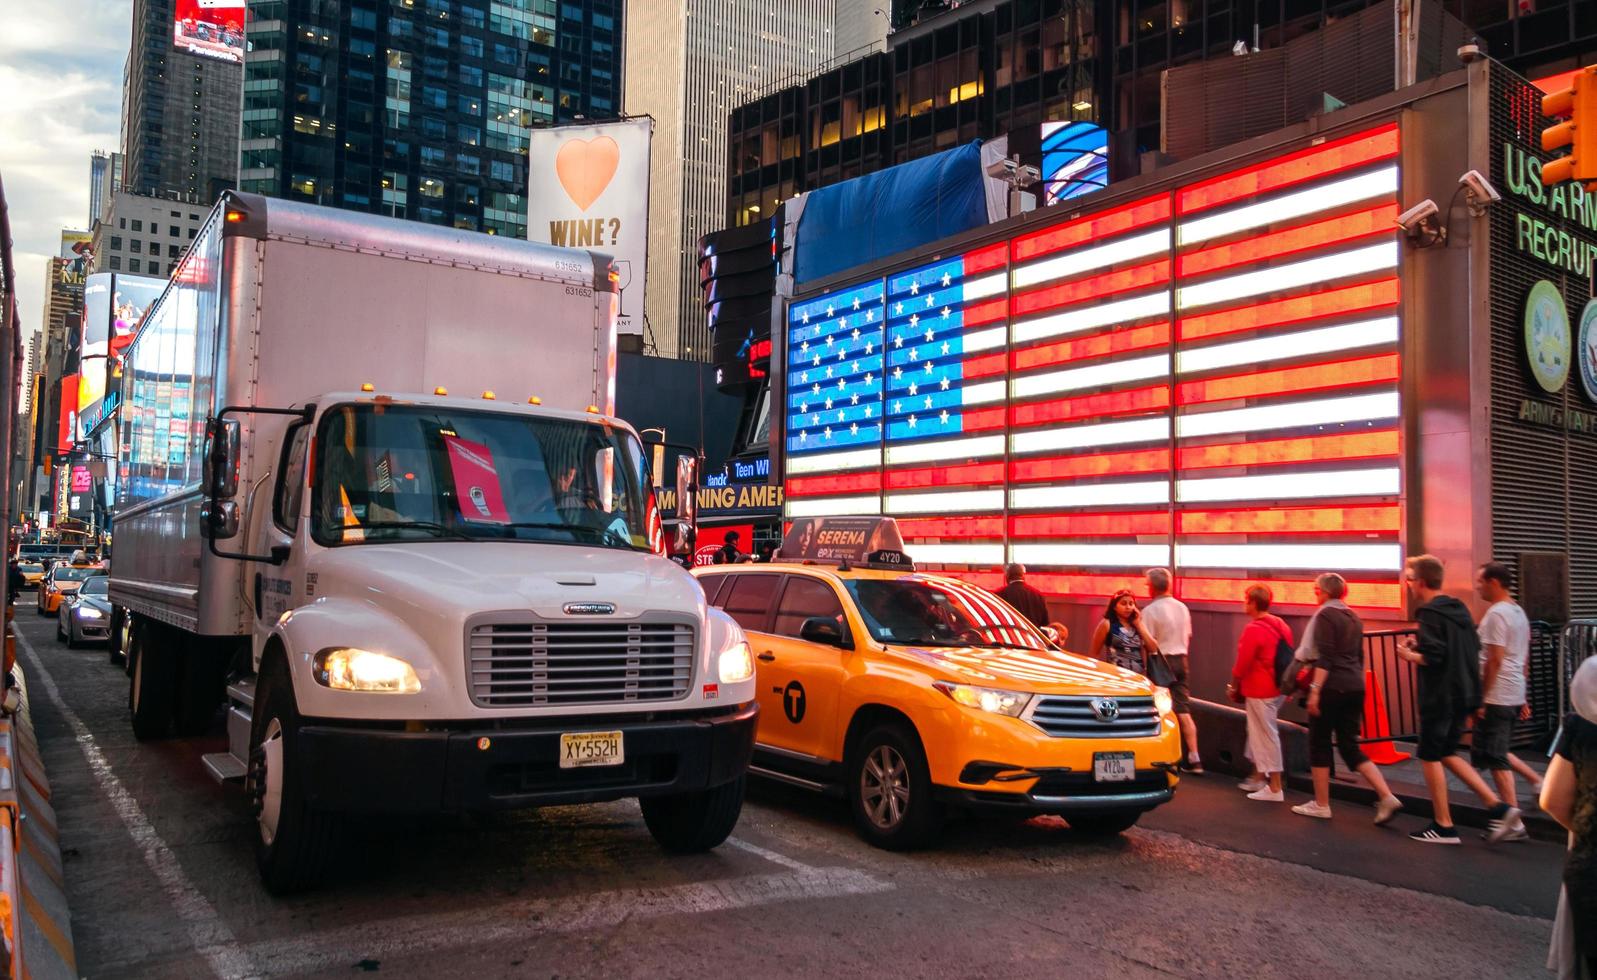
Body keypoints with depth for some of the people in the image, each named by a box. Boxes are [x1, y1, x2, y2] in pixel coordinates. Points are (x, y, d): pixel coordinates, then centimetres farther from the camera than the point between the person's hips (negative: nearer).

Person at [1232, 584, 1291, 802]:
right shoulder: (1281, 625, 8)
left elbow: (1242, 663, -17)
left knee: (1266, 736, -2)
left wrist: (1234, 685, -2)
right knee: (1258, 732, 21)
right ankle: (1258, 777, 30)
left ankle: (1275, 788, 3)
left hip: (1259, 692, -9)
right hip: (1277, 688, 9)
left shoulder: (1253, 629, -19)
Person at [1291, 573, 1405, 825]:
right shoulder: (1353, 617, 15)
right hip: (1355, 687, 8)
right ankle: (1387, 797, -5)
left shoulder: (1325, 616, -10)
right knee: (1350, 745, 9)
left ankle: (1321, 805, 11)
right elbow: (1359, 656, 21)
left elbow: (1324, 657, -17)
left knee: (1319, 744, 5)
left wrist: (1315, 690, -19)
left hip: (1331, 687, -8)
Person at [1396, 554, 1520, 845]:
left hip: (1440, 697, -8)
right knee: (1447, 754, 19)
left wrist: (1410, 655, -4)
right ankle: (1497, 807, 9)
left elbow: (1433, 657, -24)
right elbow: (1474, 647, 16)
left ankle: (1443, 826, 11)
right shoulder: (1459, 609, 10)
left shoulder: (1430, 614, -17)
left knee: (1430, 757, 5)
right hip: (1464, 694, 8)